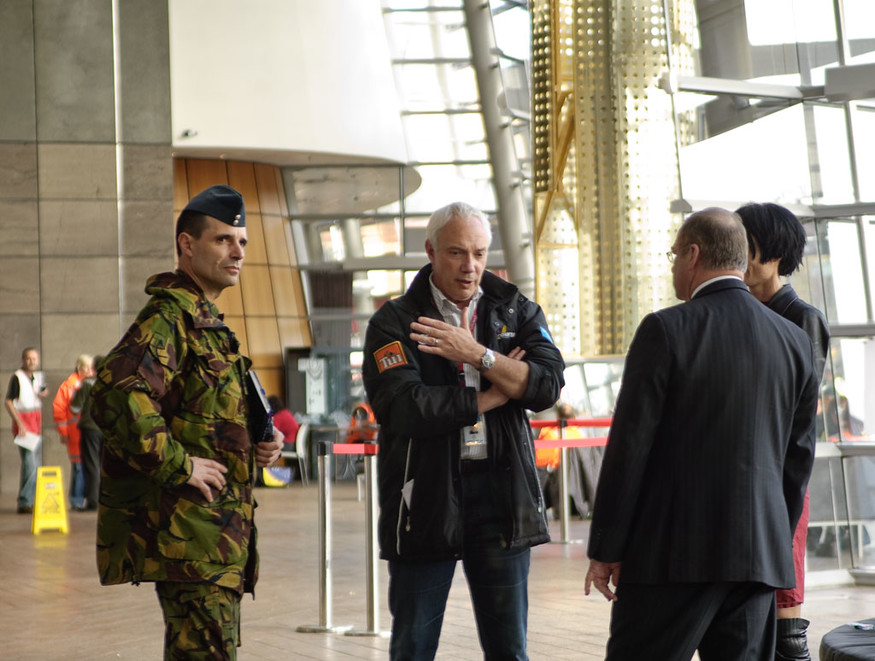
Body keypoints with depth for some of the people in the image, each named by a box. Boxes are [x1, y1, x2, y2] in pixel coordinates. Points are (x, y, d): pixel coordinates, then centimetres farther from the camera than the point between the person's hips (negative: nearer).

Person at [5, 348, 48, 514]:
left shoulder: (39, 376, 13)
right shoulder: (17, 377, -8)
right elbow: (8, 402, -12)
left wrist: (44, 393, 4)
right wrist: (20, 424, -18)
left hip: (37, 420, 8)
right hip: (23, 421, -8)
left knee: (36, 464, 9)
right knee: (29, 463, -14)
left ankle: (31, 501, 16)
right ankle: (24, 503, -12)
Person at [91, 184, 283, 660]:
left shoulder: (206, 322, 20)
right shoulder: (168, 316, -14)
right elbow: (116, 395, -31)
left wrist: (256, 445, 12)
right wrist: (179, 465, -23)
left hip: (217, 529, 10)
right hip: (186, 527, -10)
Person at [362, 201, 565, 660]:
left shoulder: (518, 313, 10)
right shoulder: (394, 322, 1)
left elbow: (548, 386, -6)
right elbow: (403, 408, -14)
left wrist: (478, 355, -16)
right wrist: (493, 395, -7)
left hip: (501, 495, 2)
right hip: (426, 498, -2)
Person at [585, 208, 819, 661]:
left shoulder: (665, 330, -7)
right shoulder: (796, 342, 8)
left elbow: (630, 446, -9)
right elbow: (798, 457, 12)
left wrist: (605, 550, -4)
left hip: (675, 553, -5)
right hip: (759, 555, 5)